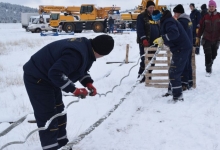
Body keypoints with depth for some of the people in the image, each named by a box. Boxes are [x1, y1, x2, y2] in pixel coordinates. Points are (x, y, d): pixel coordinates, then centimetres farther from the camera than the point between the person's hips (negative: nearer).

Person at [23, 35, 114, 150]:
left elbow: (80, 69, 14)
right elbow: (56, 73, -37)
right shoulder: (77, 54, -33)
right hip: (36, 79, -11)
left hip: (48, 77, 11)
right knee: (48, 117, -9)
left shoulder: (85, 47, -1)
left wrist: (88, 83, -2)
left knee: (58, 112, 17)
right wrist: (74, 90, -30)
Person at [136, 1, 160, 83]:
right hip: (145, 43, -6)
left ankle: (148, 77, 18)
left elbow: (159, 28, 21)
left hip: (154, 42, 7)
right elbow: (140, 29, -13)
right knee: (145, 60, -9)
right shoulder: (141, 16, -4)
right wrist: (144, 39, -24)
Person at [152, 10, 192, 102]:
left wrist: (162, 39, -28)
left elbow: (174, 33, -33)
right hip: (181, 48, 11)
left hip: (181, 49, -11)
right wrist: (161, 41, 12)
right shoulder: (168, 21, 18)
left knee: (174, 72, -11)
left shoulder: (168, 22, -15)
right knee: (173, 71, 22)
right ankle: (172, 90, 36)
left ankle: (178, 96, -9)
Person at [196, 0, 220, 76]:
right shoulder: (205, 16, -3)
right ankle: (208, 70, 5)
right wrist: (198, 38, 1)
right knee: (208, 55, -7)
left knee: (214, 55, 13)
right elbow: (201, 27, 1)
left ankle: (210, 65, 40)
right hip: (206, 39, -2)